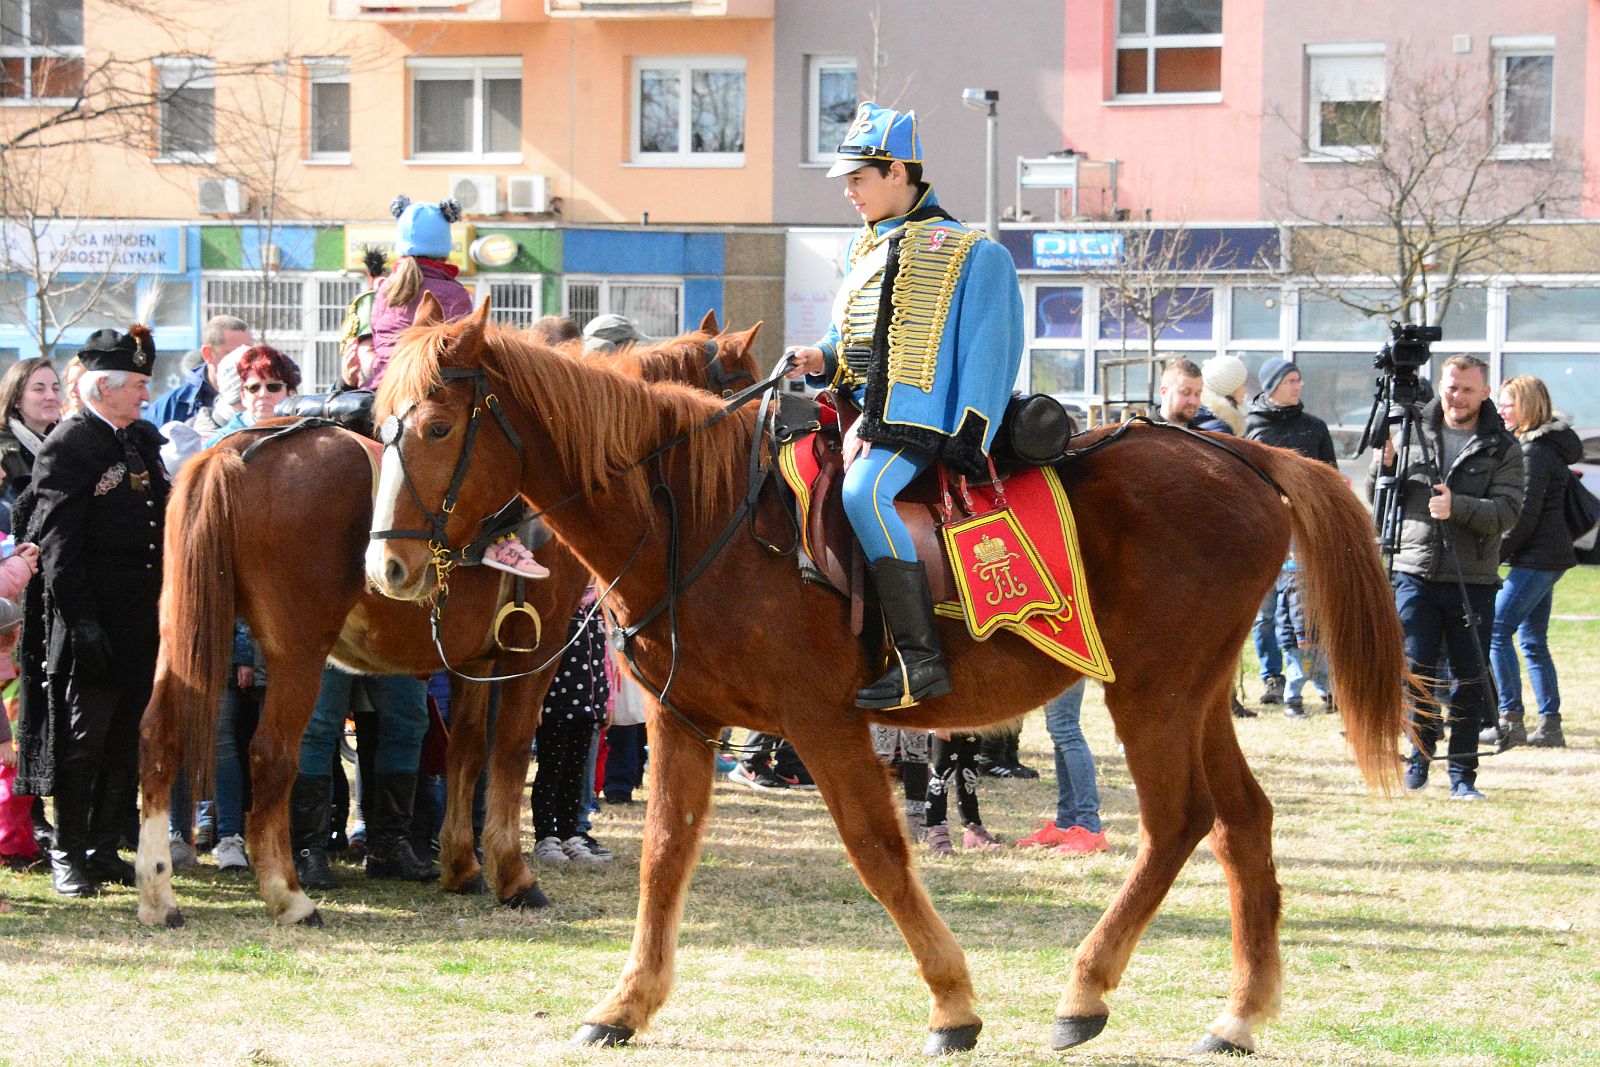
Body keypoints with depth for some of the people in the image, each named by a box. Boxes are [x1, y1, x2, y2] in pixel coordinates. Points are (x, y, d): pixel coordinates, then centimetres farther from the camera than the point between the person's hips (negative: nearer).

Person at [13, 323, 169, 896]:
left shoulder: (143, 440, 13)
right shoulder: (67, 446, -11)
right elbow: (59, 547, -15)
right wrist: (82, 622, -21)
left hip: (142, 625, 8)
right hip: (92, 623, -8)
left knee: (127, 742, 11)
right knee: (82, 739, -2)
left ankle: (105, 849, 19)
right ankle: (68, 857, 4)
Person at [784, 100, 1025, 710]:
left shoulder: (968, 254, -5)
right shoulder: (866, 250, 19)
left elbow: (986, 357, -8)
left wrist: (968, 443, -16)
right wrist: (821, 361, 6)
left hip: (920, 414, -9)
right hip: (865, 410, 9)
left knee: (863, 492, -32)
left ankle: (921, 661, -32)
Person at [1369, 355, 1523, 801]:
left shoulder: (1502, 449, 4)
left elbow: (1506, 513, -8)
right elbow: (1376, 498, 10)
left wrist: (1458, 506, -23)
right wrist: (1385, 464, -10)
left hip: (1473, 582, -1)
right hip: (1415, 574, 1)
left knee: (1470, 680, 1)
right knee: (1415, 670, -2)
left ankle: (1463, 774, 8)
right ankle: (1419, 755, 14)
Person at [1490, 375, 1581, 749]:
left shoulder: (1535, 452, -14)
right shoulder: (1544, 445, 16)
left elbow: (1526, 515, -17)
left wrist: (1495, 554, -12)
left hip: (1537, 558, -10)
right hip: (1549, 557, 10)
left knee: (1496, 632, -10)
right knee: (1533, 641, 11)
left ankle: (1511, 722, -11)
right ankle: (1550, 725, 10)